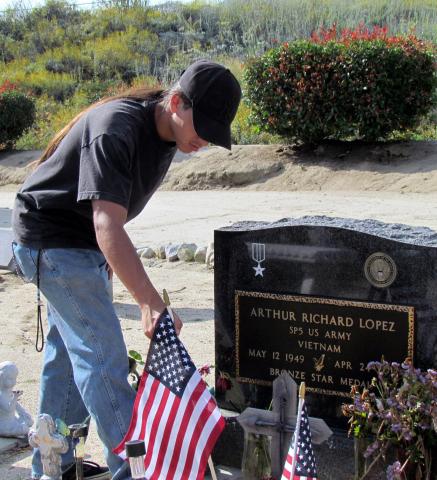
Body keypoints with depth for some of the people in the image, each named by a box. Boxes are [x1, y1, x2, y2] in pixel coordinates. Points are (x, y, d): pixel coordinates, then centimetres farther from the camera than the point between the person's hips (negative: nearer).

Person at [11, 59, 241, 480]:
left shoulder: (166, 131, -2)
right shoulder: (115, 131, -31)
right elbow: (108, 226, -40)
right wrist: (150, 303, -48)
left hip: (83, 244, 10)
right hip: (53, 242, -9)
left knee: (69, 350, 15)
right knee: (103, 356, -10)